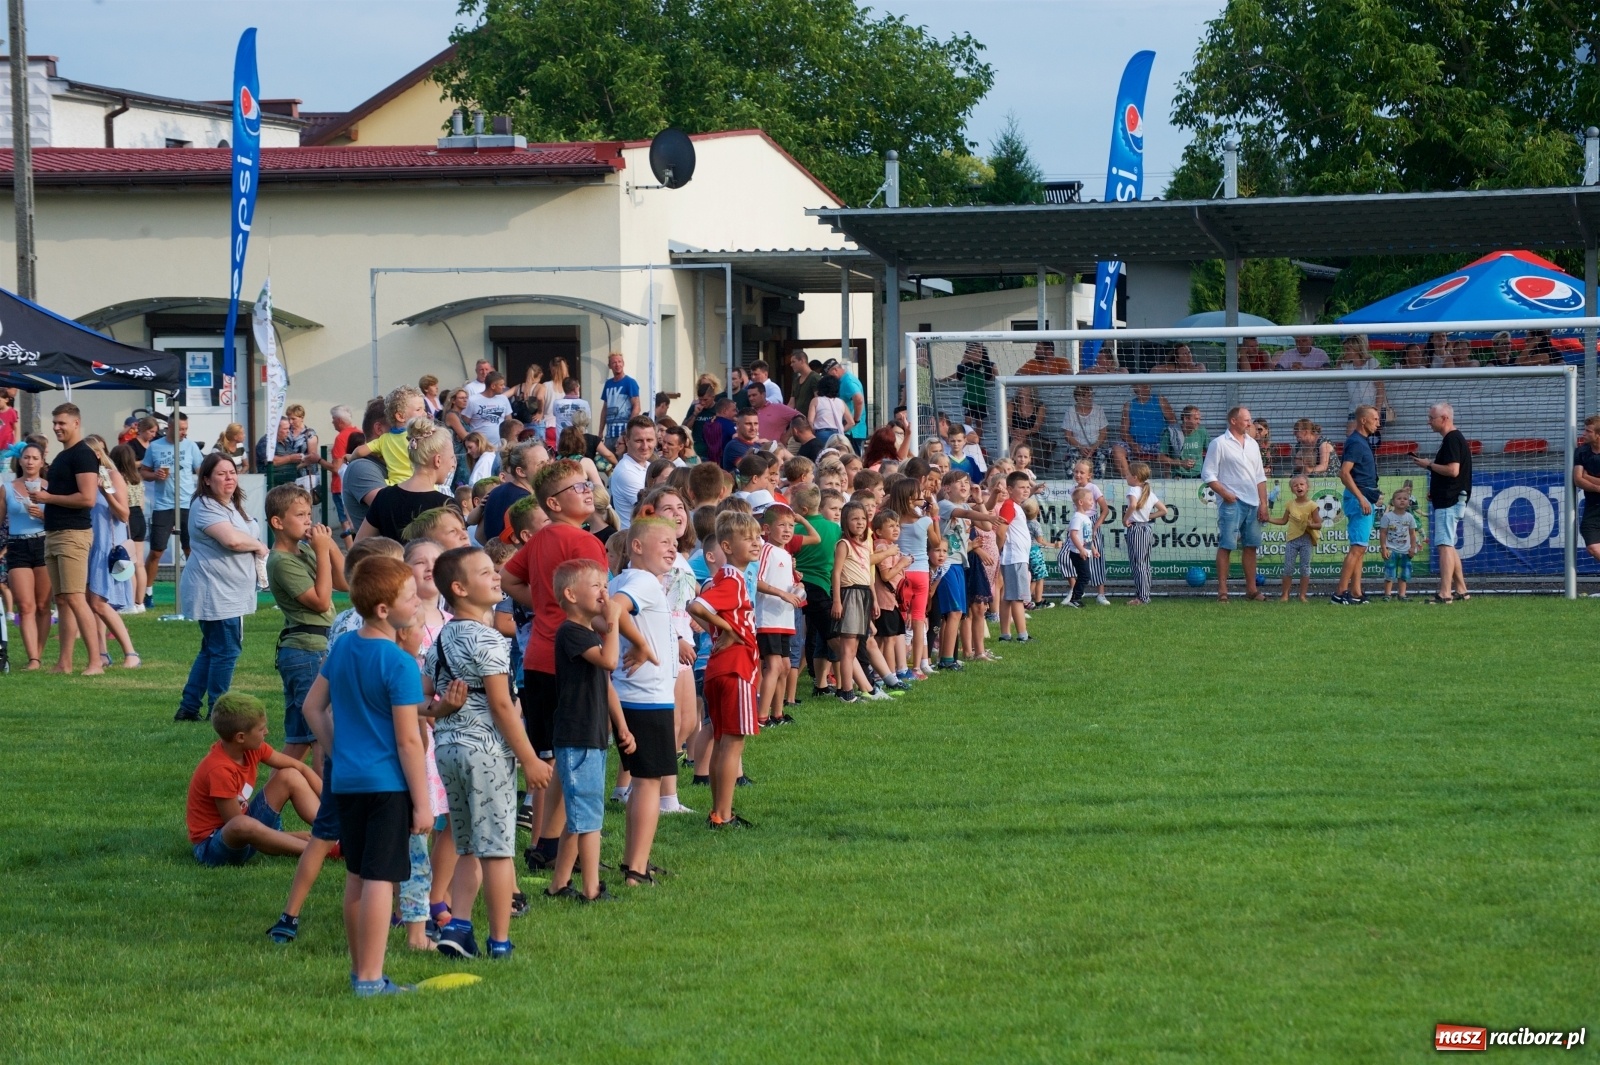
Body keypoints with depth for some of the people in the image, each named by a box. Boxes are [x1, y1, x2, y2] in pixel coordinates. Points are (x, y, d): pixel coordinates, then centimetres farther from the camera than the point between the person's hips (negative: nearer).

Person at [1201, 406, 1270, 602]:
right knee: (1226, 545, -6)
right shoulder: (1219, 444, -4)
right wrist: (1225, 494, -14)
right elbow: (1208, 474, -7)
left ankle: (1251, 589, 14)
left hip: (1252, 503, 6)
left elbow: (1260, 477, 19)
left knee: (1251, 546, 8)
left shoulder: (1252, 444, 15)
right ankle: (1222, 590, -5)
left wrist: (1263, 504, 11)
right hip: (1231, 503, -6)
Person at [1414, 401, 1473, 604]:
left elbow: (1453, 470, -25)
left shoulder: (1452, 439, -14)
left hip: (1449, 502, -11)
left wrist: (1429, 465, -13)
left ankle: (1444, 593, -20)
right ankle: (1461, 590, 20)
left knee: (1444, 545, -14)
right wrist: (1434, 491, 19)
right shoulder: (1454, 438, 18)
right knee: (1449, 546, 16)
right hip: (1449, 500, 11)